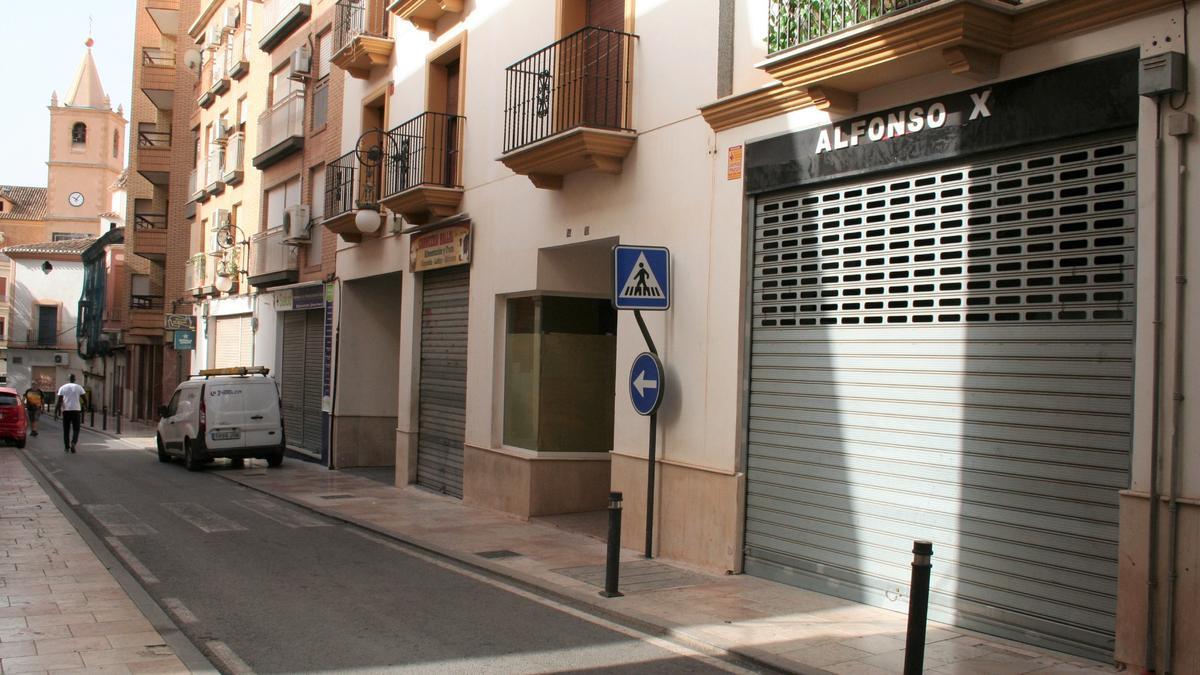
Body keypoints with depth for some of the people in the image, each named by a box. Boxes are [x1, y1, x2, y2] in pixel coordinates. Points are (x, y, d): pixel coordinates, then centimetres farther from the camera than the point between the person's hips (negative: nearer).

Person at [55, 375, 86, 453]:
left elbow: (59, 400, -4)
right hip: (76, 410, -1)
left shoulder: (62, 388, 4)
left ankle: (66, 447, 12)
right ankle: (73, 443, -17)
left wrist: (56, 409, 4)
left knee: (66, 430, 11)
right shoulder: (79, 387, 3)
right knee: (76, 429, 5)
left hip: (66, 410, 1)